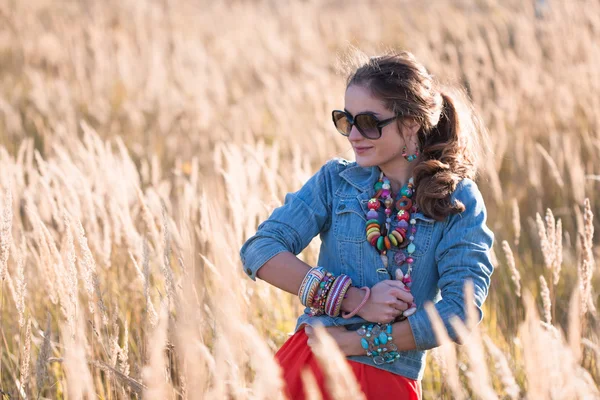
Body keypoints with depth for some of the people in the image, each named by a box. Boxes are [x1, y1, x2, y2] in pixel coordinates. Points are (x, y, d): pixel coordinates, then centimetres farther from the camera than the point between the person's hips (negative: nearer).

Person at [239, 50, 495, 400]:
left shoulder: (459, 202, -3)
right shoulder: (336, 180, 2)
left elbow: (459, 313, -11)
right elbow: (259, 251, -8)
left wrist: (357, 342, -14)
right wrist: (356, 301, -17)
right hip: (309, 367, 2)